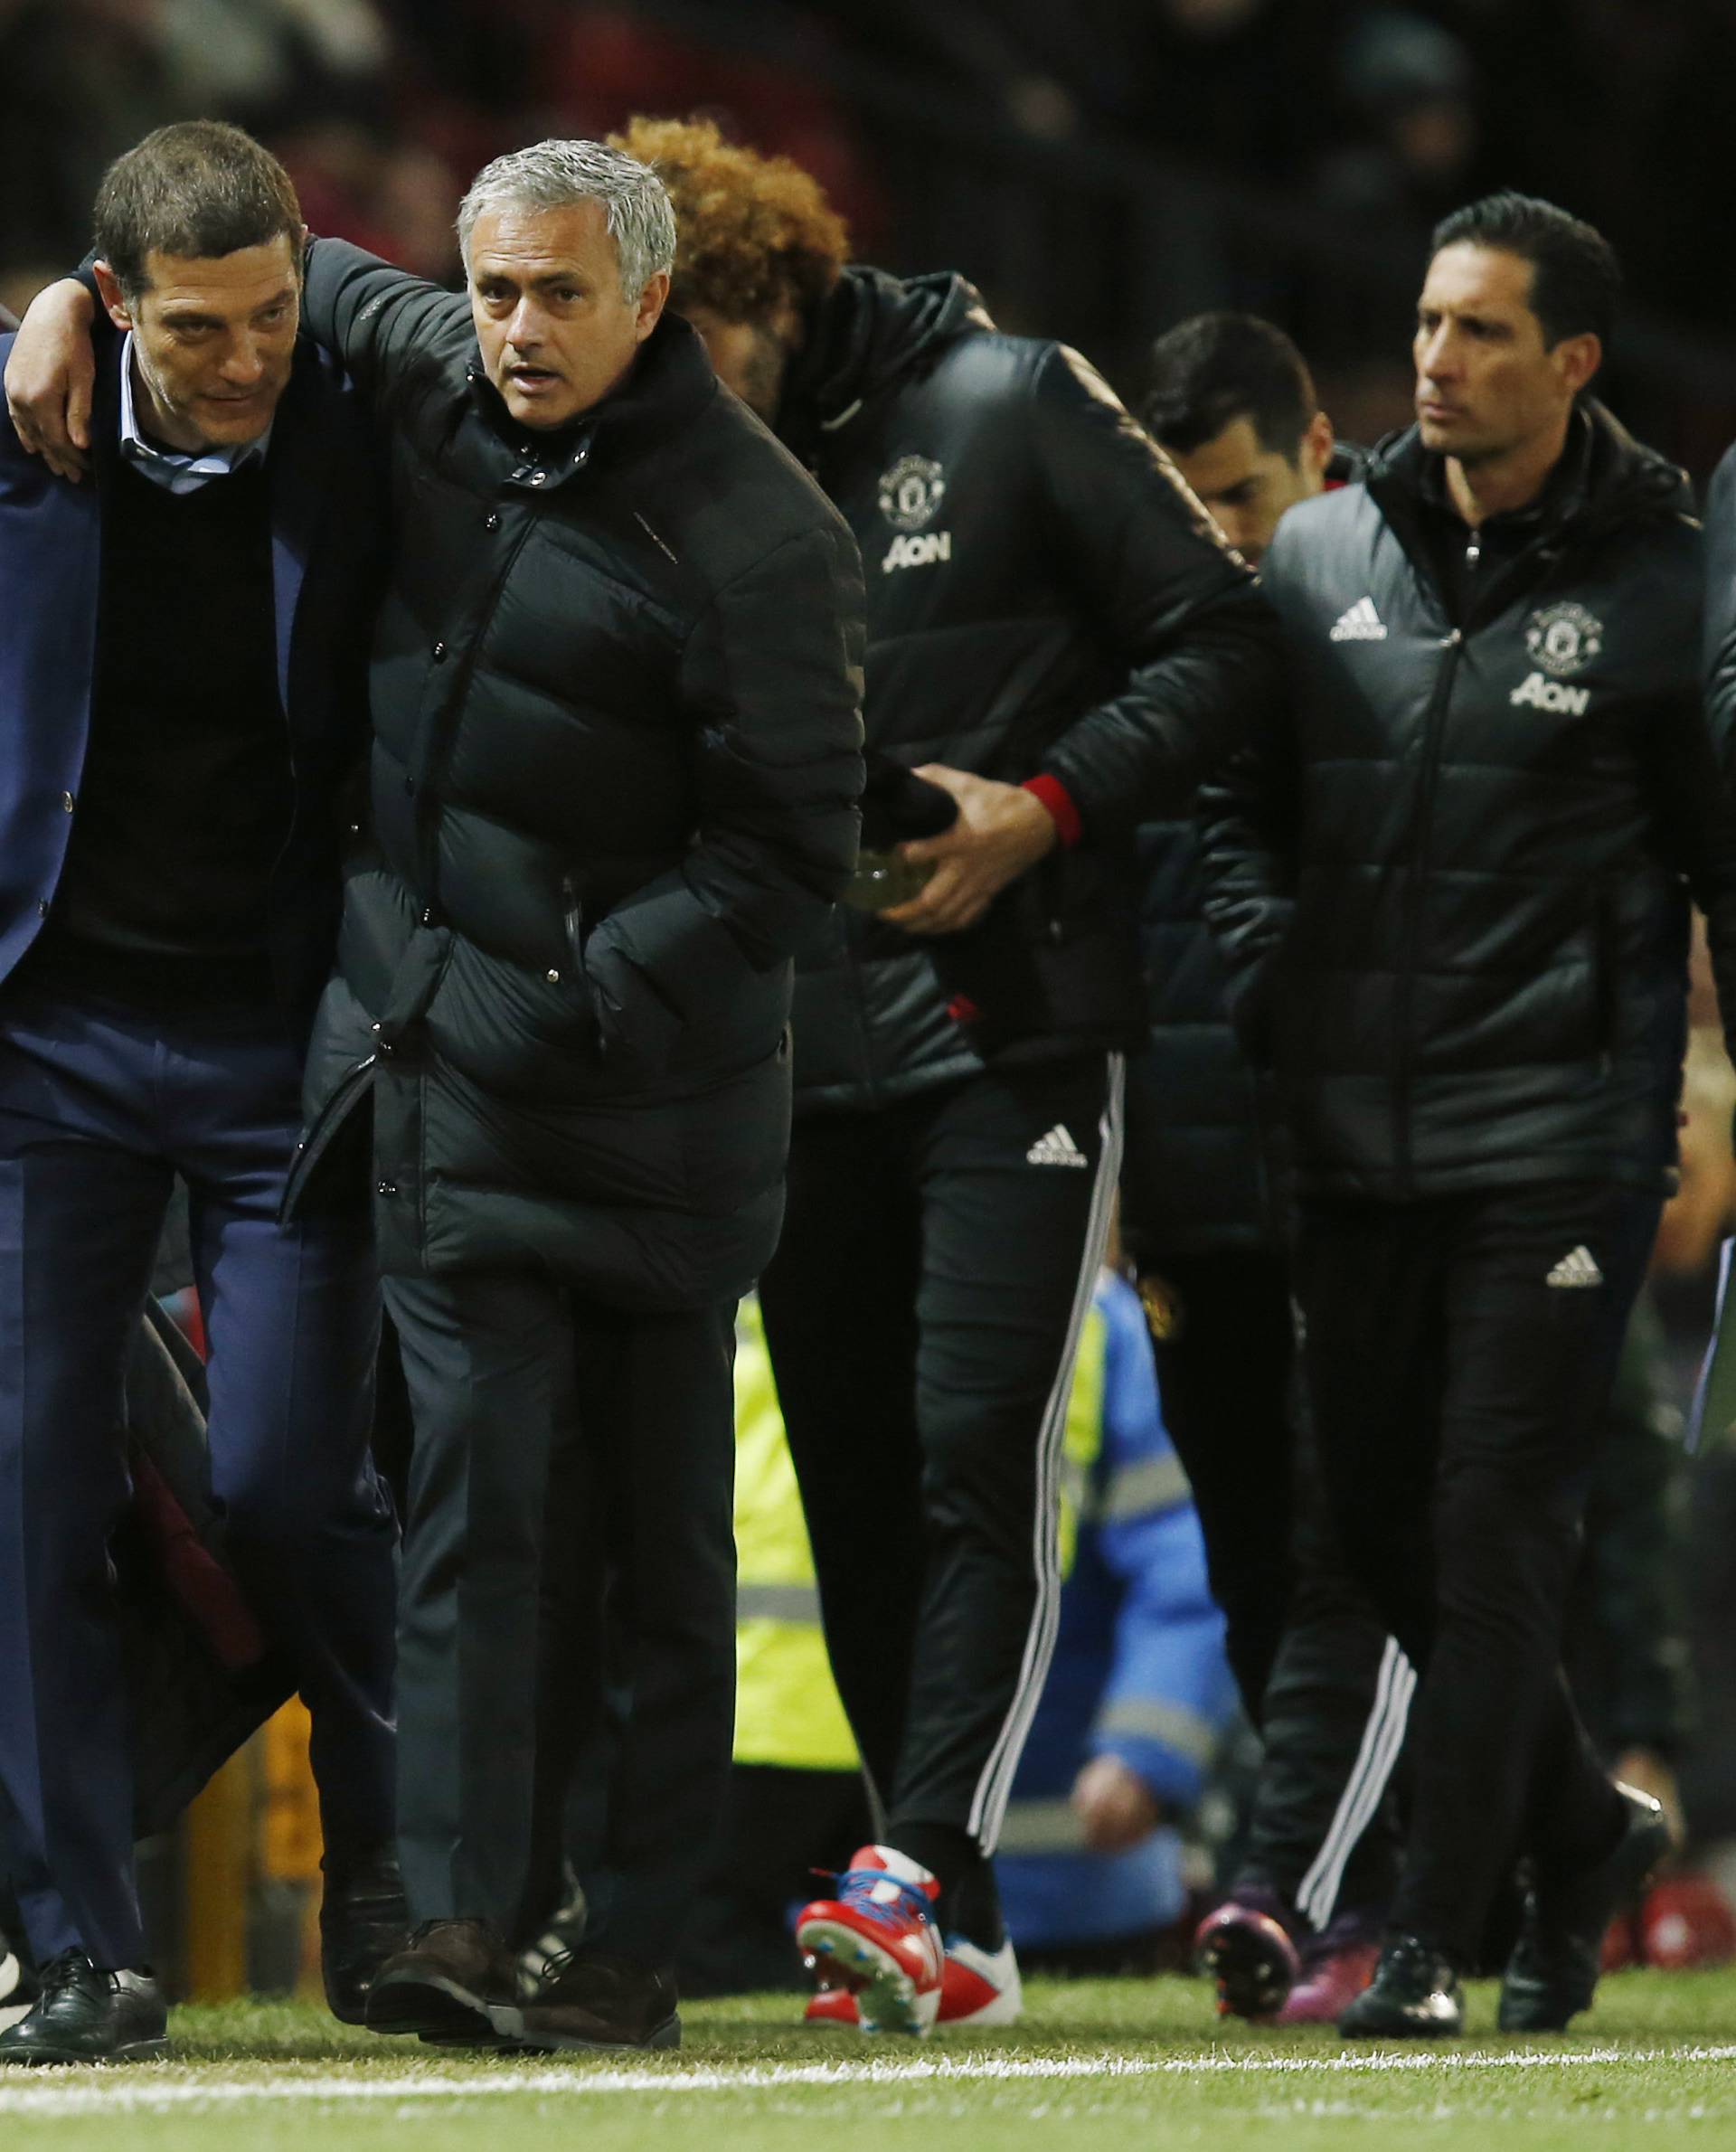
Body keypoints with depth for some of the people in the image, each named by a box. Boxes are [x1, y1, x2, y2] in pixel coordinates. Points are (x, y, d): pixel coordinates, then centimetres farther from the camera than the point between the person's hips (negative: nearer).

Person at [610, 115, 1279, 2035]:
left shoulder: (1008, 405, -3)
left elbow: (1214, 638, -2)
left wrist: (1046, 809, -12)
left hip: (1011, 1028, -5)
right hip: (797, 1050, 5)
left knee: (978, 1460, -13)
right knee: (853, 1489, 4)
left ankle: (922, 1875, -21)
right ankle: (951, 1930, 10)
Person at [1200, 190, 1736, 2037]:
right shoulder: (1321, 554, 8)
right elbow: (1240, 798, 19)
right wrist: (1269, 975, 3)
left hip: (1560, 1138, -5)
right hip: (1358, 1128, 5)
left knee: (1496, 1530, -7)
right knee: (1382, 1519, 10)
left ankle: (1436, 1937, -4)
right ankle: (1580, 1832, 30)